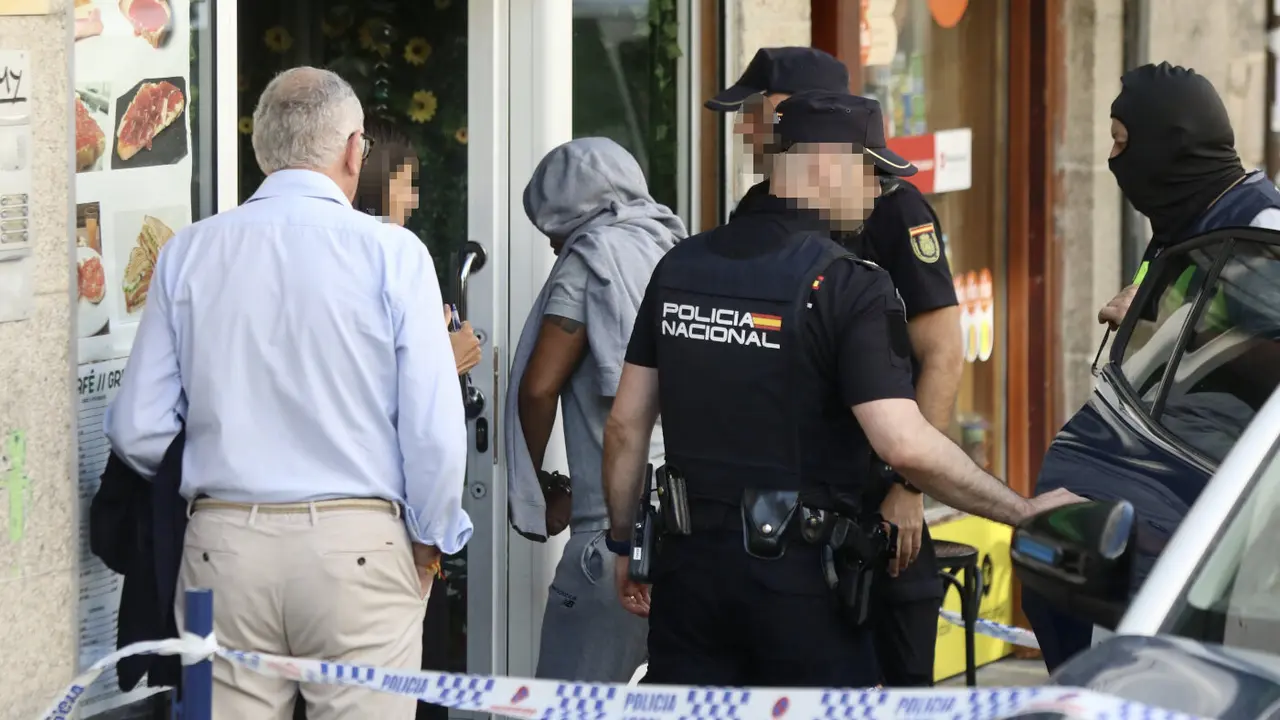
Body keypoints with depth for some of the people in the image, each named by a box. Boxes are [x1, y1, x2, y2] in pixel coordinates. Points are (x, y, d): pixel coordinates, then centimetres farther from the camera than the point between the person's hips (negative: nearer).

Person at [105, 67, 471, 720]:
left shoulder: (188, 254, 5)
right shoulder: (391, 255, -4)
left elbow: (137, 431, 5)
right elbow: (434, 429, -7)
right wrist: (431, 541, 10)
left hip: (223, 544, 3)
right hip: (357, 544, -3)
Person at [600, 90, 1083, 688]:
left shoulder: (680, 267, 5)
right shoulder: (851, 288, -13)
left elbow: (626, 425, 9)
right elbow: (906, 447, -22)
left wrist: (623, 543, 20)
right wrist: (1024, 512, -13)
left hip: (689, 563, 5)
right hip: (797, 572, -5)